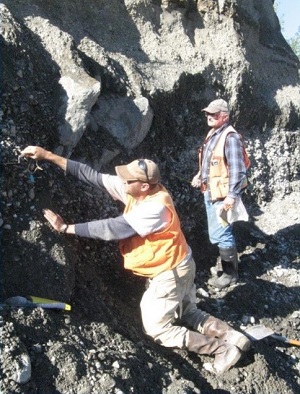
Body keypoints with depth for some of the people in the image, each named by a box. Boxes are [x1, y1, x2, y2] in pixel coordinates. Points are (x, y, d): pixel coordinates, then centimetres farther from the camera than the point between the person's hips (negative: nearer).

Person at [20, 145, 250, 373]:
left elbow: (112, 229, -32)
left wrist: (66, 228, -26)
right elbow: (94, 177, -10)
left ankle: (222, 348, 7)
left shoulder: (155, 208, -32)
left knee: (157, 329, 4)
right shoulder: (134, 190, -9)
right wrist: (49, 156, -14)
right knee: (189, 316, 21)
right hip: (171, 268, 9)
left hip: (172, 272, -9)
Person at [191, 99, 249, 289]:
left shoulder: (230, 138, -21)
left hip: (222, 196, -9)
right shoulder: (213, 133, 8)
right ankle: (225, 263, 40)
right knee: (218, 233, 22)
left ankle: (230, 273, 13)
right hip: (210, 193, 9)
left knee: (221, 234, -3)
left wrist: (231, 199, -27)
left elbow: (238, 172, -25)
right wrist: (200, 176, 10)